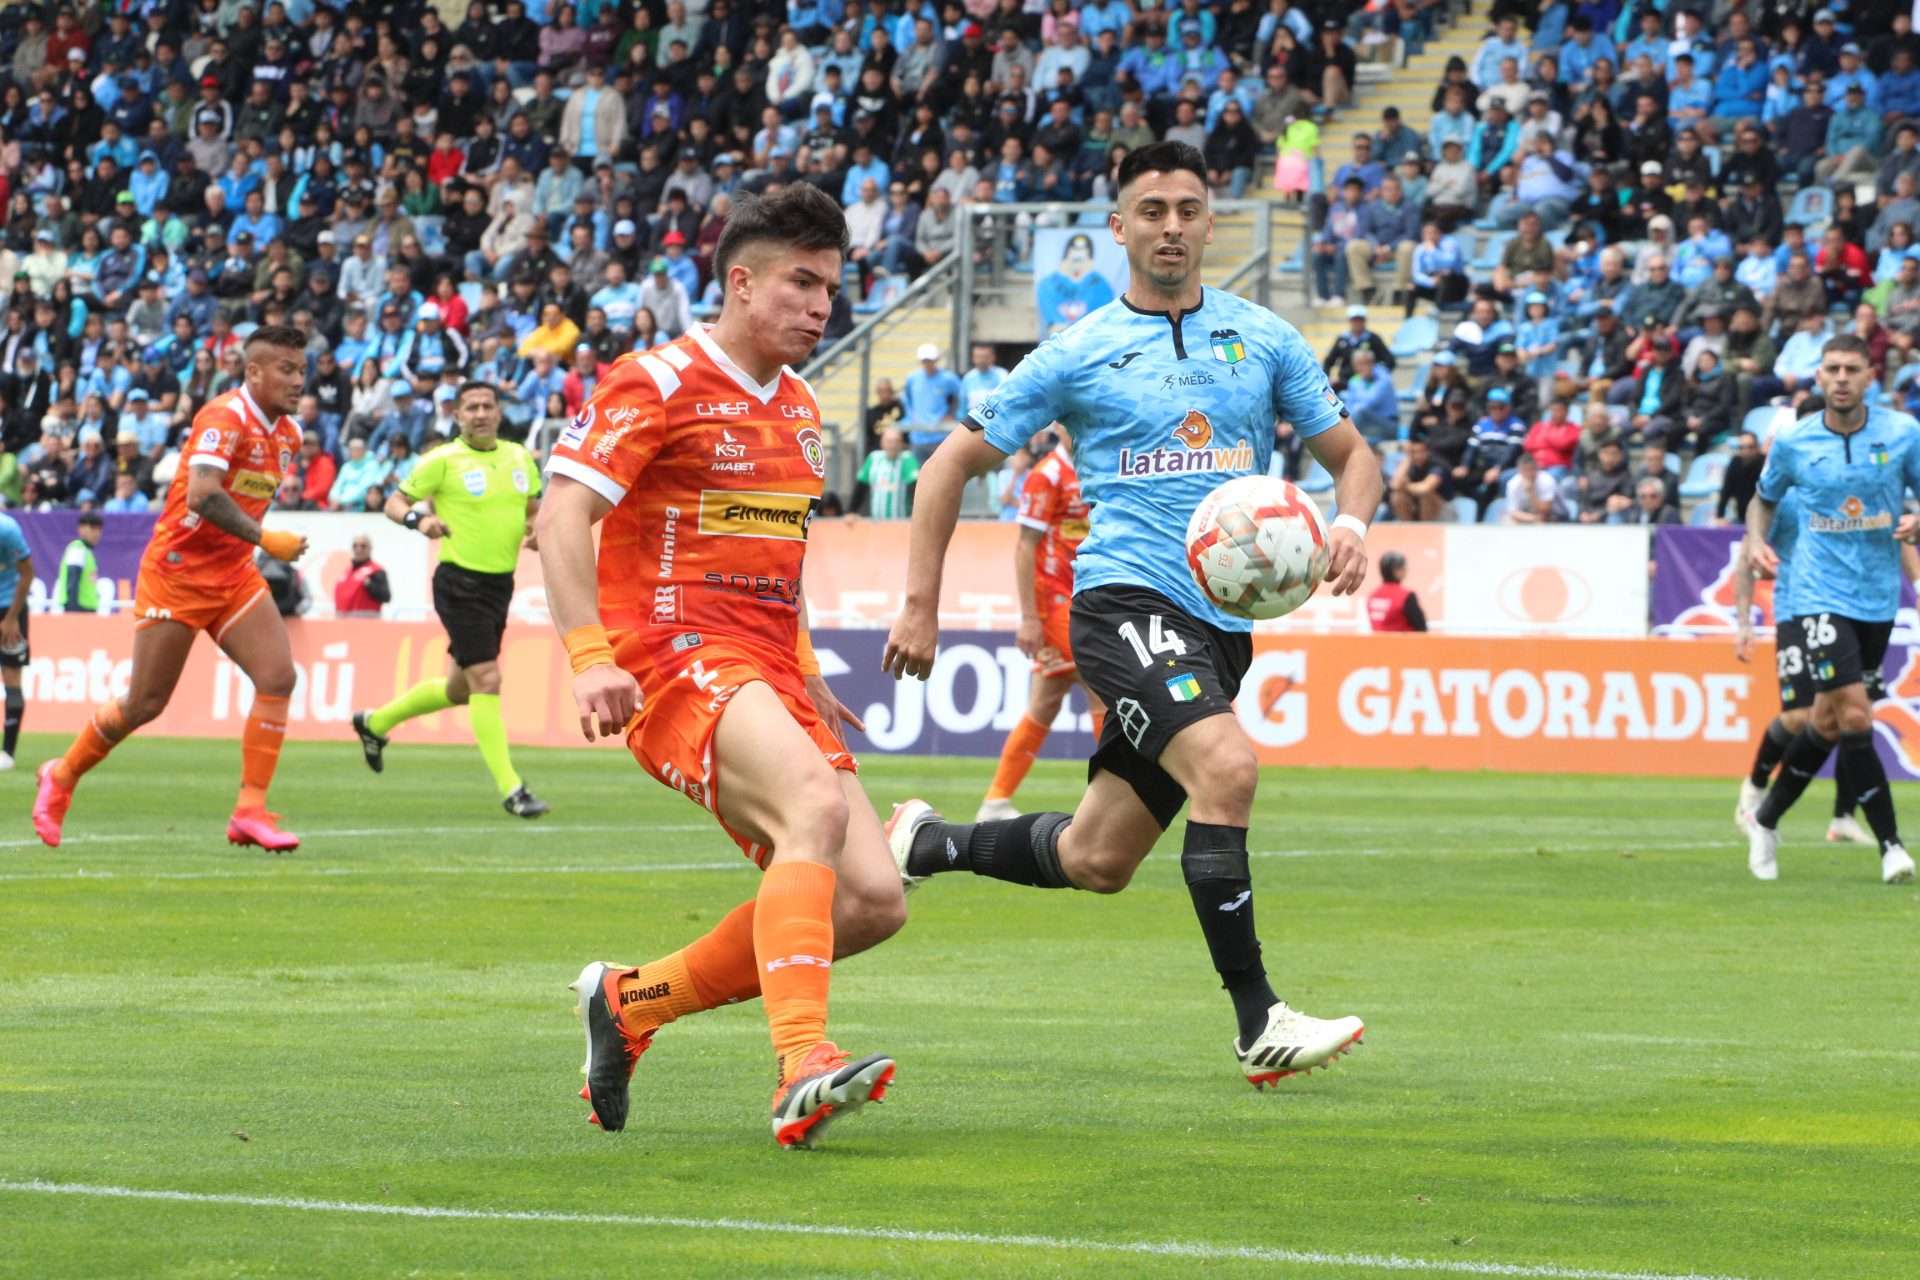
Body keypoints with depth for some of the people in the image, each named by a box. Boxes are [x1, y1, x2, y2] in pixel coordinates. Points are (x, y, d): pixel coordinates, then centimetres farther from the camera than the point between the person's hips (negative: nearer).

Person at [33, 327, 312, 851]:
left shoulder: (288, 434, 7)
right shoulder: (225, 417, -20)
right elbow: (202, 495, -33)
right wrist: (264, 539, -36)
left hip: (233, 574, 7)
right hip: (178, 569, -7)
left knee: (278, 676, -12)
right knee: (145, 703, 0)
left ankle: (250, 810, -8)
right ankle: (62, 777, 24)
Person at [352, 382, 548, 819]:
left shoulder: (519, 457, 8)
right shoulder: (443, 460, -7)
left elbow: (533, 507, 21)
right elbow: (395, 502, -3)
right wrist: (418, 518, -24)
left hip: (500, 583, 7)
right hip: (460, 583, -7)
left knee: (459, 689, 17)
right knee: (487, 680, -14)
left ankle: (376, 723, 40)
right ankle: (510, 788, -12)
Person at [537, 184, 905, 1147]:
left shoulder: (798, 409, 20)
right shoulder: (658, 384, -6)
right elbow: (561, 518, -13)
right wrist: (591, 658, -25)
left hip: (766, 673, 8)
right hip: (674, 659, -8)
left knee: (872, 902, -5)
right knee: (816, 806, -34)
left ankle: (631, 1001, 11)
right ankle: (801, 1068, -43)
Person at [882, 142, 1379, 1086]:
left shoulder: (1263, 338, 10)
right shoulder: (1079, 354, 2)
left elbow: (1350, 453, 16)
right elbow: (955, 463, 8)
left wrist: (1351, 525, -7)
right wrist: (921, 605, 2)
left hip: (1224, 620, 5)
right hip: (1124, 597, -5)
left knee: (1095, 860, 9)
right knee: (1225, 764, -30)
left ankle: (926, 844, 36)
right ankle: (1258, 1023, -25)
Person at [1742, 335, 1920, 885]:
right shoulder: (1793, 442, -2)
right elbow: (1764, 498, 15)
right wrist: (1756, 541, -4)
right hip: (1819, 593, -3)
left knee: (1828, 721, 11)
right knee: (1855, 715, -17)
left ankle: (1766, 820, 32)